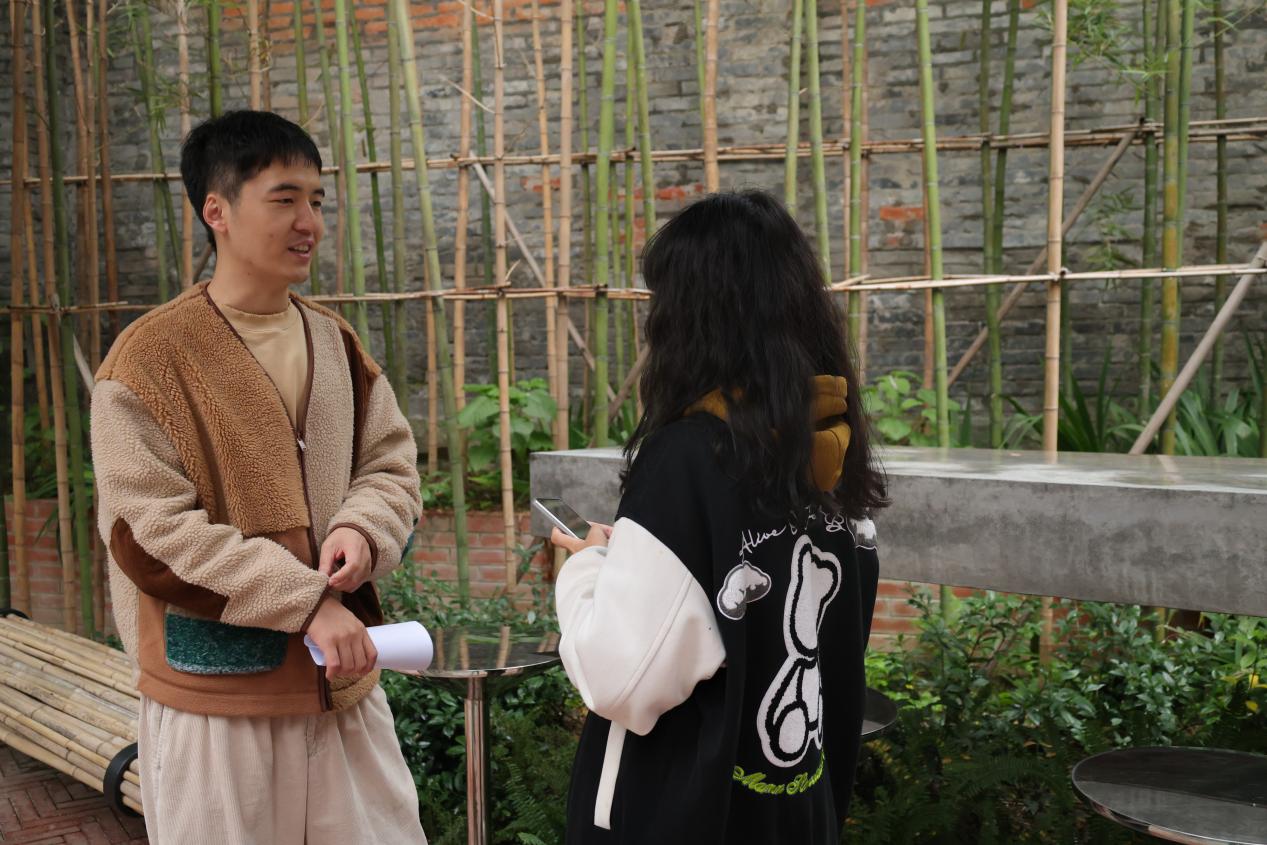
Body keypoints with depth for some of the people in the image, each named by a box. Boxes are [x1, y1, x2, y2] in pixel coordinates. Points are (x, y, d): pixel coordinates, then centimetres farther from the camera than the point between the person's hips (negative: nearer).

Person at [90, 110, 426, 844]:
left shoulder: (337, 344, 7)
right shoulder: (151, 356, -11)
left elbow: (393, 465, 10)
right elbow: (150, 532, -16)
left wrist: (361, 530, -14)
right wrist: (307, 601, -20)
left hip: (342, 679, 5)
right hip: (214, 693, -5)